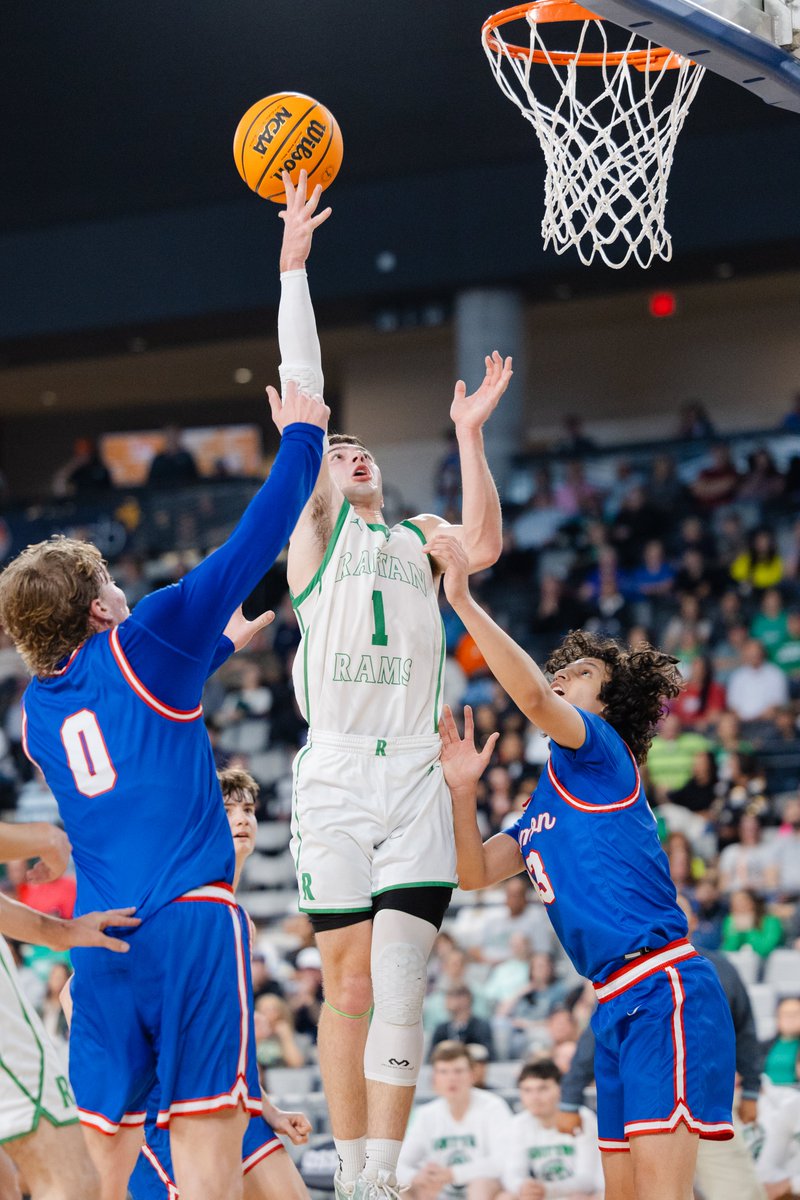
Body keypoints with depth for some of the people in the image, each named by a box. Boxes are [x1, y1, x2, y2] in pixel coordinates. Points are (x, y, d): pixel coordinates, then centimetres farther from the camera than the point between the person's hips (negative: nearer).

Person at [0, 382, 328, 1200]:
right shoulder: (143, 645, 0)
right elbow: (251, 547, 3)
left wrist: (216, 648, 50)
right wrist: (300, 439, 15)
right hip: (189, 920, -6)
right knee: (206, 1128, -8)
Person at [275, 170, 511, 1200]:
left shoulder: (417, 539, 19)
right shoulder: (316, 528, 11)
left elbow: (483, 547, -3)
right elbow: (304, 401, 2)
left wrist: (469, 437, -8)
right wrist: (293, 264, -2)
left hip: (414, 777, 2)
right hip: (334, 776, -2)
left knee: (400, 990, -7)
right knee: (348, 986, 0)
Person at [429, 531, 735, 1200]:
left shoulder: (599, 748, -1)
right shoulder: (544, 806, 24)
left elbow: (531, 695, -18)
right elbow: (474, 873, 22)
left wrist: (464, 602, -17)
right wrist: (462, 790, 8)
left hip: (663, 991, -9)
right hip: (616, 1006, 9)